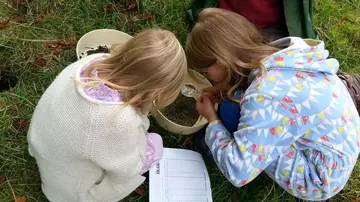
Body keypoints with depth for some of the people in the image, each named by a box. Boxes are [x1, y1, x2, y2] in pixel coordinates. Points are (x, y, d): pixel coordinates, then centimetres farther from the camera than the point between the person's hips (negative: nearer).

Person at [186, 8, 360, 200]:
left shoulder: (265, 98, -32)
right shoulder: (285, 55, -9)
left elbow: (238, 172, -30)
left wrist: (212, 119, -14)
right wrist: (224, 90, -4)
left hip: (321, 177, -8)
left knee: (232, 113, -18)